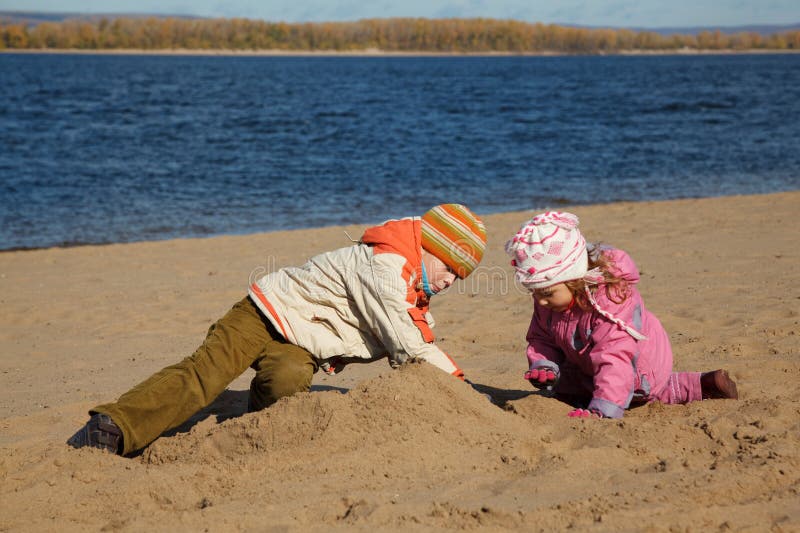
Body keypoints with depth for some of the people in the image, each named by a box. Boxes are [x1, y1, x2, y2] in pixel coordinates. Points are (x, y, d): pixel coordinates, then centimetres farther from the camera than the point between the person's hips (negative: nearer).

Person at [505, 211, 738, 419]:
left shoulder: (610, 299, -40)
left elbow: (615, 359, -44)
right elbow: (540, 338, -2)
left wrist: (601, 411, -51)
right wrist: (542, 365, -25)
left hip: (639, 368, -8)